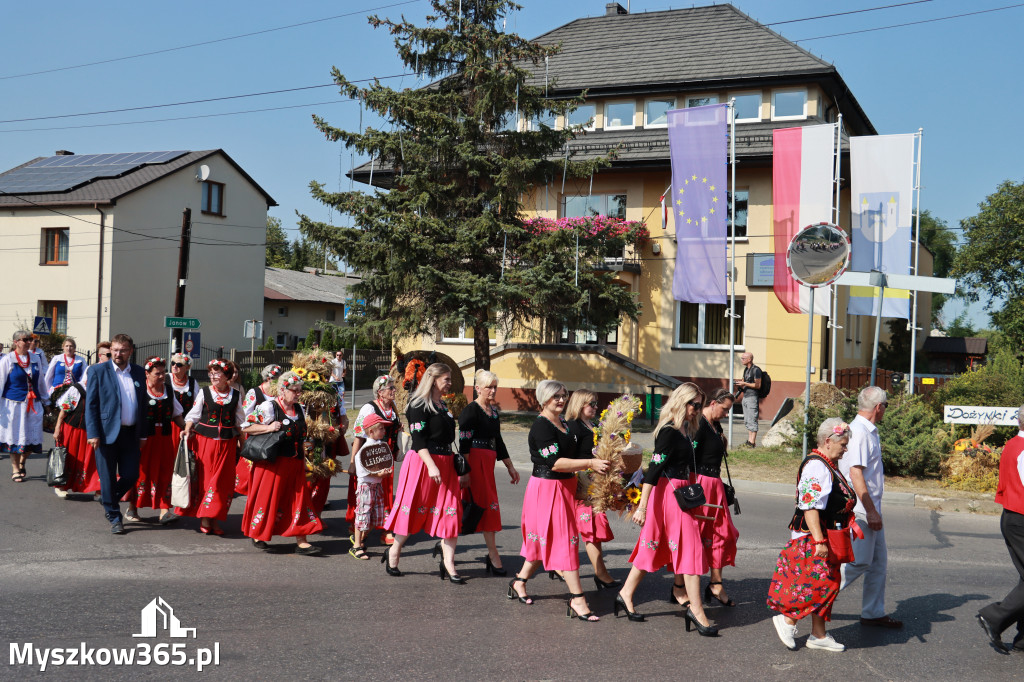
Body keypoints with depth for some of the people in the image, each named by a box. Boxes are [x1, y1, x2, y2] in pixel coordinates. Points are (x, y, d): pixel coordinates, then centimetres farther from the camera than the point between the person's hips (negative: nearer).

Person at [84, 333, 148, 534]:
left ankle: (108, 500, 31)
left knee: (131, 475, 4)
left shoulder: (139, 373, 10)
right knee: (108, 478, 3)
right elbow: (91, 404, -4)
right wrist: (93, 434, -11)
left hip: (130, 434, 3)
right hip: (106, 433, -3)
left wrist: (142, 433, 10)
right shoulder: (97, 371, -1)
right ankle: (114, 517, 16)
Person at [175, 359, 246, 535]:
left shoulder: (235, 395, 7)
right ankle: (204, 519, 6)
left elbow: (240, 421, 14)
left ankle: (215, 519, 10)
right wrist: (188, 430, -12)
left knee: (223, 481, 2)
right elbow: (193, 415, 4)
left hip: (227, 443, 2)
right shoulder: (204, 393, 3)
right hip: (205, 441, -1)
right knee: (204, 479, -1)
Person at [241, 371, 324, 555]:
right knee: (267, 497, 2)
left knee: (299, 498, 1)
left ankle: (301, 542, 1)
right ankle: (257, 535, 22)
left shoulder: (299, 409, 13)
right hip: (273, 462, -6)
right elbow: (246, 427, -8)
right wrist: (269, 428, -20)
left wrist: (303, 461, 17)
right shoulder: (268, 407, -7)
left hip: (294, 464, 6)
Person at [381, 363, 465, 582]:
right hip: (422, 463, -8)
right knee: (413, 509, 2)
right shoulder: (419, 405, -9)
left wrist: (459, 466, 21)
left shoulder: (443, 406, 16)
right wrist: (431, 465, -25)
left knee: (450, 513, 0)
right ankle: (394, 552, 23)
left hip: (445, 463, 8)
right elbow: (418, 440, -16)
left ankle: (448, 564, 2)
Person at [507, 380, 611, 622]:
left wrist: (594, 465, 11)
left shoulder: (563, 424, 12)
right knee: (565, 540, -8)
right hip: (547, 488, -9)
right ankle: (577, 600, -5)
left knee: (545, 540, 16)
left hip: (564, 487, 9)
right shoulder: (541, 425, -16)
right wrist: (590, 463, -27)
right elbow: (555, 463, -25)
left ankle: (519, 582, 31)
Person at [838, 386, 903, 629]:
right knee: (859, 562, -7)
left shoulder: (869, 431, 15)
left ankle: (874, 613, 19)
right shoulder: (859, 432, -18)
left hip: (870, 508, 10)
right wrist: (871, 511, -23)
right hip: (861, 510, -10)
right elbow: (855, 473, -24)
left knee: (879, 561, 12)